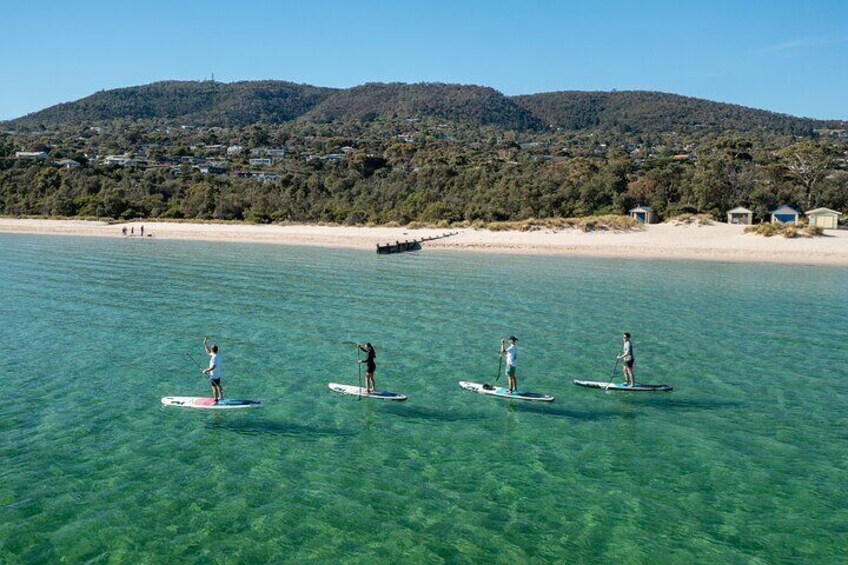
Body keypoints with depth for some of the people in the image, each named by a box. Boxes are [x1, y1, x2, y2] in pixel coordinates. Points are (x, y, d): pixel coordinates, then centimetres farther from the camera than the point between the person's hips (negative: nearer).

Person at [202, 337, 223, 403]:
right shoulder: (218, 354, 0)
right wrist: (205, 344, 8)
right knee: (218, 386, 26)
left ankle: (216, 401, 8)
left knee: (214, 388, 1)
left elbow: (213, 367, -33)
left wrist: (206, 370, -23)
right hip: (218, 374, 9)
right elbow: (208, 352, 14)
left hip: (214, 376, -9)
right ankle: (221, 397, 42)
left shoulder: (214, 357, -27)